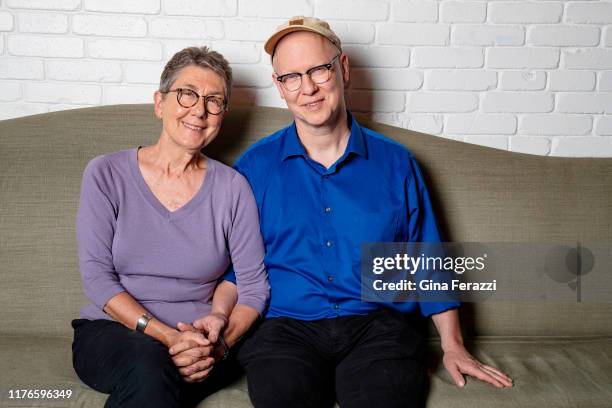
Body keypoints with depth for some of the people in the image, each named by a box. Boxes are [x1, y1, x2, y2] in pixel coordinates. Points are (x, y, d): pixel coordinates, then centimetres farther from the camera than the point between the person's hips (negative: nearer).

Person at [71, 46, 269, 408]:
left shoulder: (232, 188, 2)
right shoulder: (107, 174, 1)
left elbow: (254, 286, 2)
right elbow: (96, 277, -5)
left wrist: (219, 343, -17)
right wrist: (167, 336, -17)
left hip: (202, 347, 0)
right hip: (111, 333, 1)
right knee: (148, 360, -34)